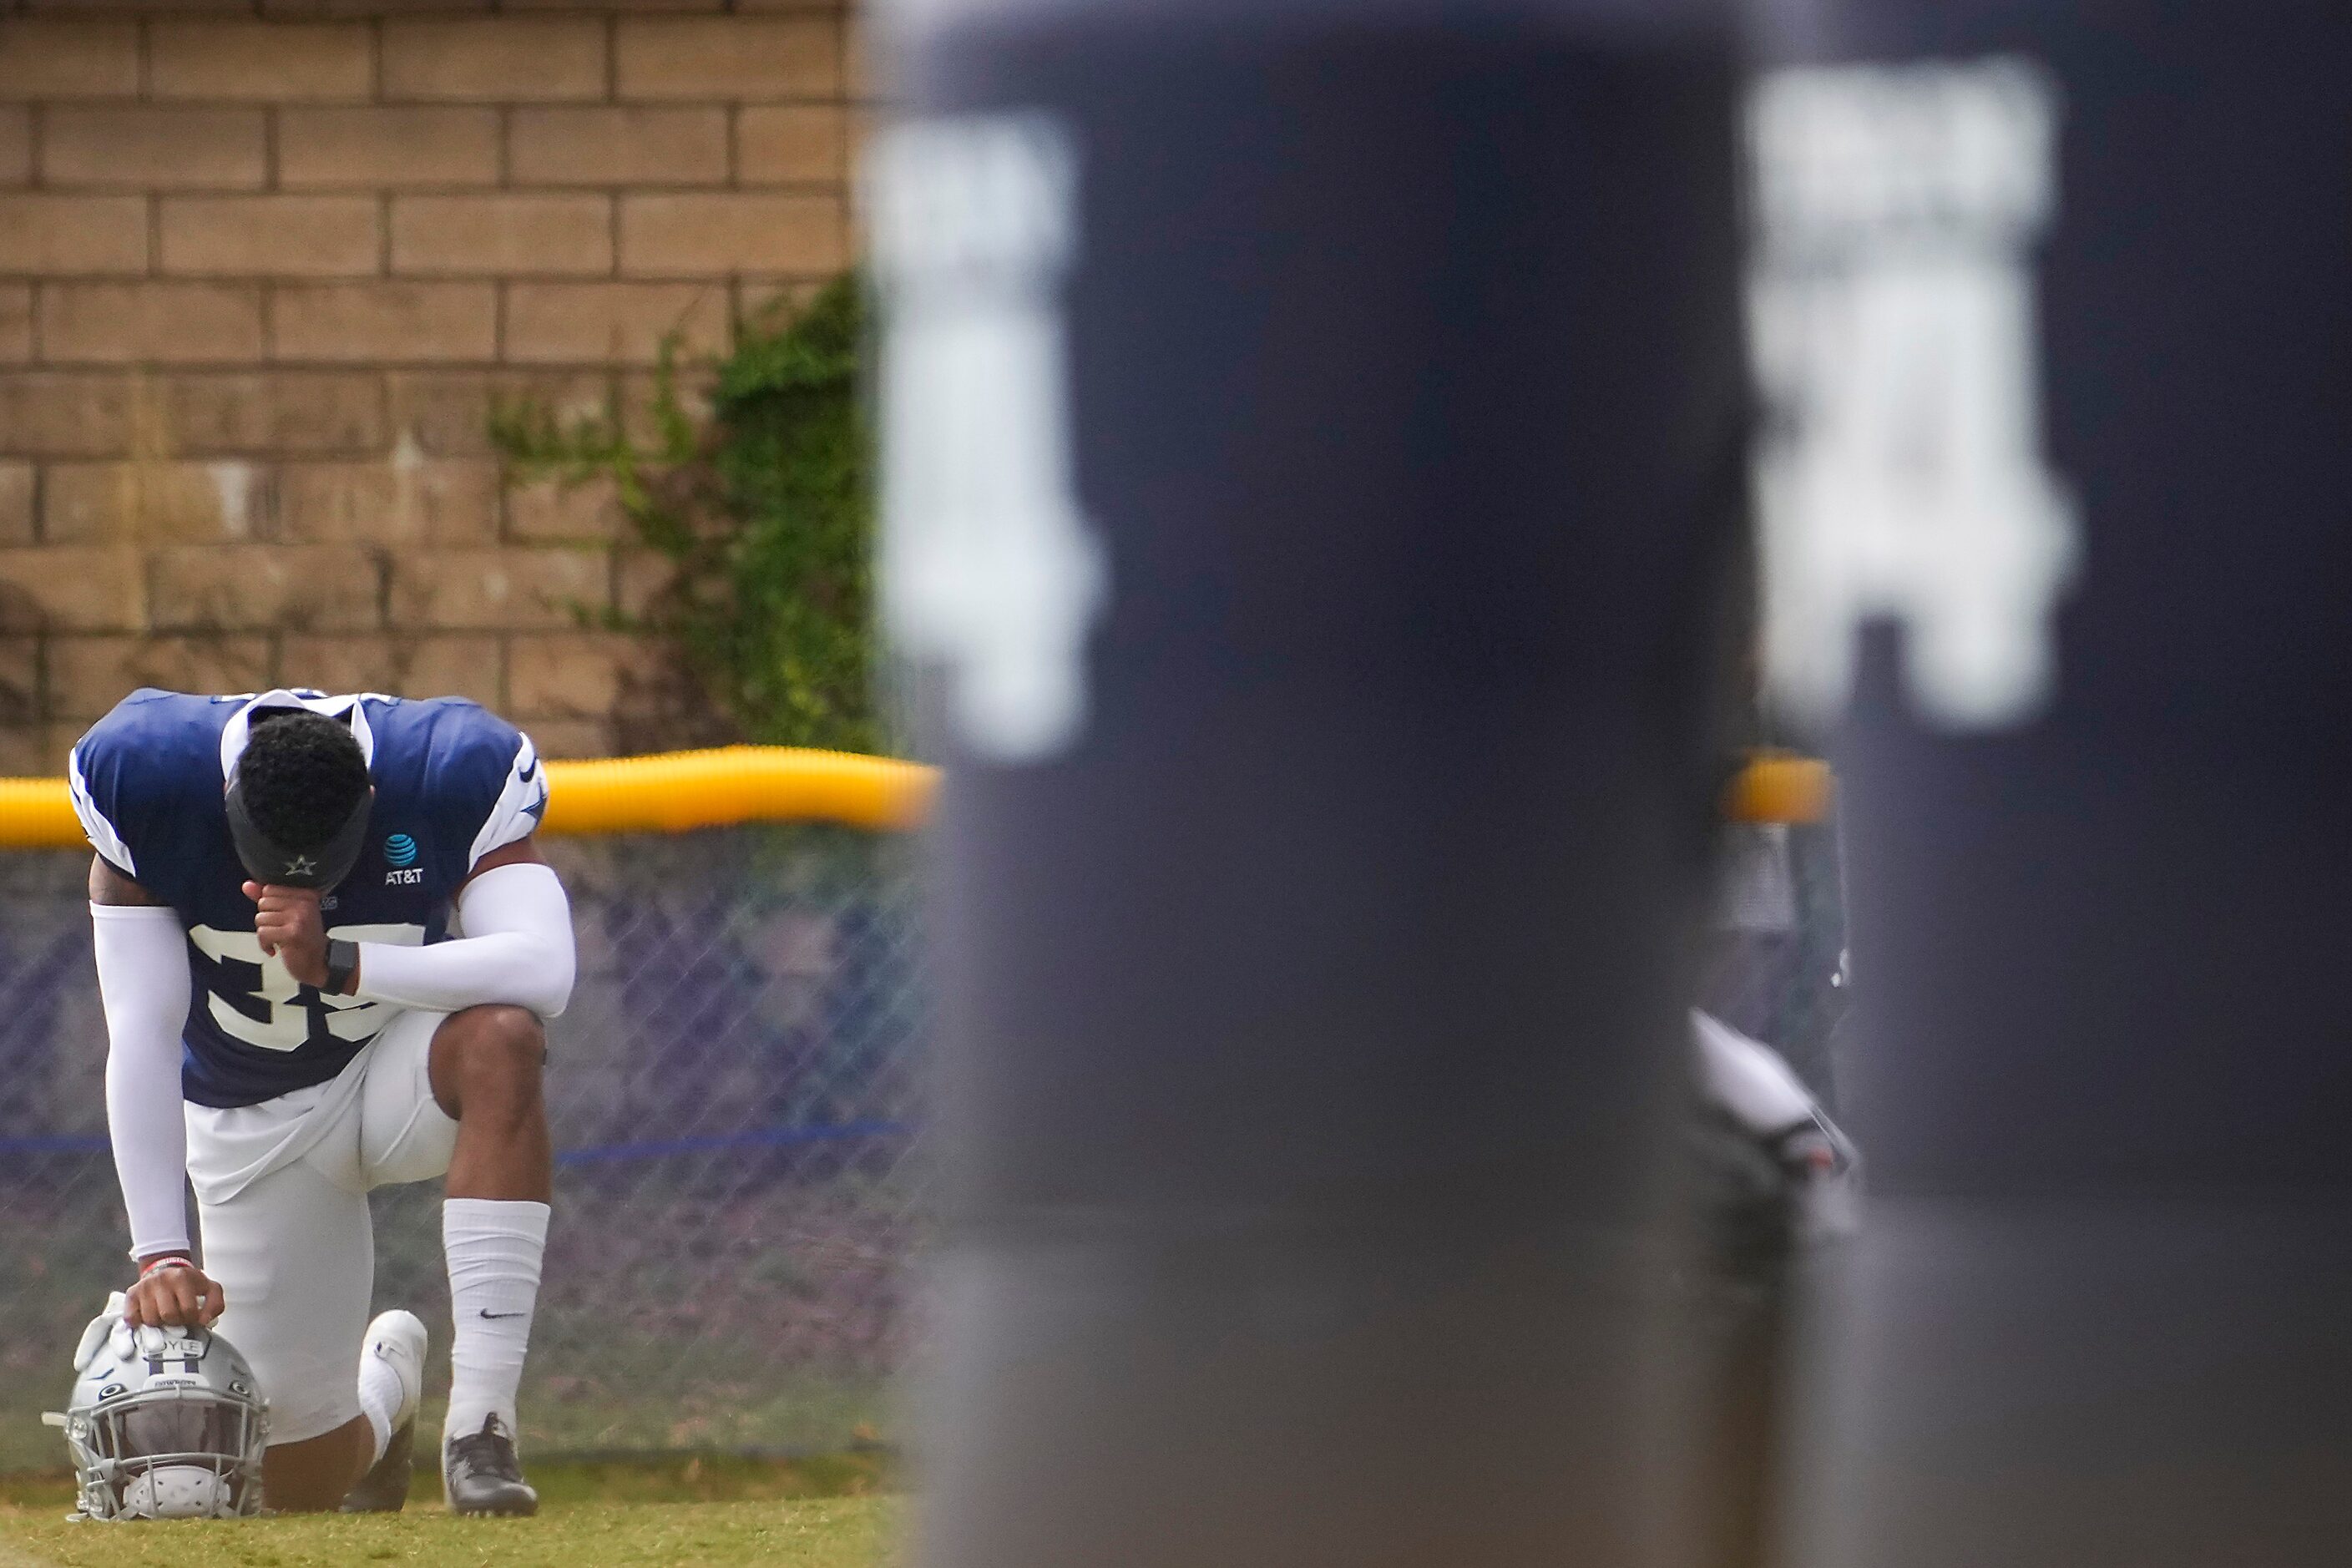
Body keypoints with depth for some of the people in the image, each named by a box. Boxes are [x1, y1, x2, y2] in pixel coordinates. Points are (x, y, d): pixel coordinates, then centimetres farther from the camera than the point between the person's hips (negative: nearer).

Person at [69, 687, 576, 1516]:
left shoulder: (456, 774, -25)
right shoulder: (149, 785, -24)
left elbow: (544, 971, -38)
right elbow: (141, 1036, -24)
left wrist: (336, 965, -45)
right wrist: (160, 1252, -30)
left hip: (401, 1070, -1)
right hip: (254, 1126, 1)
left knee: (500, 1038, -38)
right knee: (299, 1480, -2)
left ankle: (480, 1425, -35)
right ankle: (384, 1383, 39)